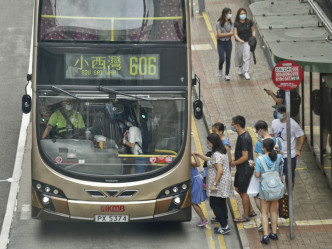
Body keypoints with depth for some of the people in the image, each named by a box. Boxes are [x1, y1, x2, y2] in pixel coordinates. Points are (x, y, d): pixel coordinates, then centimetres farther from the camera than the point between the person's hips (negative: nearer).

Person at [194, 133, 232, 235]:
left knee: (214, 204, -4)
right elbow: (211, 160, 27)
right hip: (225, 182, 10)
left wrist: (214, 184, -24)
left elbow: (220, 170, -26)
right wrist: (199, 155, 26)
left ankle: (224, 227, -7)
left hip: (219, 183, -10)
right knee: (222, 204, 15)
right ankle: (225, 225, 19)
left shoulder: (217, 155, -21)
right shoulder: (222, 152, 12)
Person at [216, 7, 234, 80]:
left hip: (228, 42, 3)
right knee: (222, 59, -6)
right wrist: (228, 34, -14)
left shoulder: (231, 23, -1)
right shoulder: (219, 23, -11)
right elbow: (219, 35, -16)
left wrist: (223, 35, -18)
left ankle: (227, 74, 16)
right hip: (220, 43, -3)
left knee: (228, 59, 4)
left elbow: (231, 34, -10)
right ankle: (220, 70, 26)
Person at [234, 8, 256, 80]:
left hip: (248, 42, -1)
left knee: (247, 57, -12)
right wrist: (240, 40, -35)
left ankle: (246, 72, -11)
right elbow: (235, 34, -16)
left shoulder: (249, 22, -7)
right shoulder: (236, 24, -11)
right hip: (239, 42, 1)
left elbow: (253, 30, 7)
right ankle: (240, 67, 47)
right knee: (239, 56, 17)